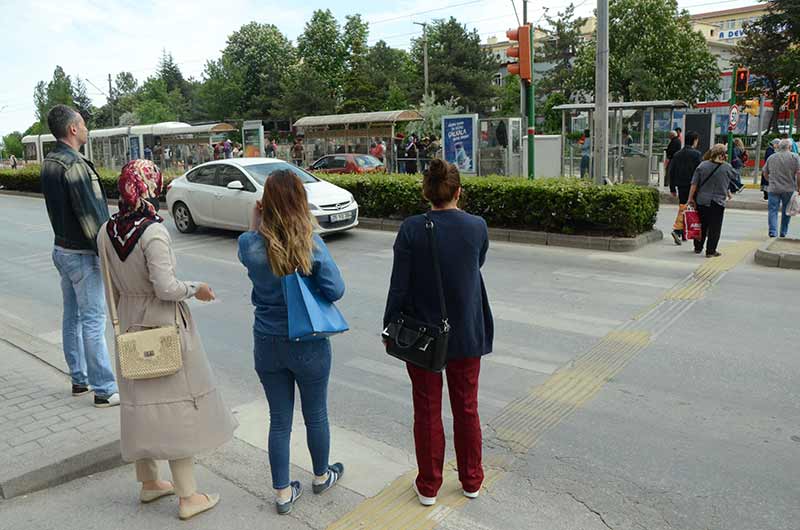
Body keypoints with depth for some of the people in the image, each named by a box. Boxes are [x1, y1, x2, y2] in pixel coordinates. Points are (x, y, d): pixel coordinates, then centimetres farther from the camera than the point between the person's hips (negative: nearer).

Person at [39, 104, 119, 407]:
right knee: (93, 320, -4)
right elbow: (91, 216, -23)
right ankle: (104, 390, 3)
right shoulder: (74, 164, -21)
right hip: (82, 254, -9)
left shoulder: (49, 163, 9)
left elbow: (58, 208, 13)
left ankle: (79, 379, 28)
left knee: (72, 316, 16)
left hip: (62, 249, 10)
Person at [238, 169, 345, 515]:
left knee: (279, 419, 15)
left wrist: (254, 223, 1)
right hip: (309, 345, -2)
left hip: (267, 344, 2)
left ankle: (283, 493, 28)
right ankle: (321, 476, 41)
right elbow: (335, 291, -16)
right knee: (316, 415, 19)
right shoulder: (311, 244, -18)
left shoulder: (249, 244, -11)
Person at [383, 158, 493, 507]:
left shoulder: (411, 229, -15)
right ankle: (471, 481, 35)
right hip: (467, 334, 2)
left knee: (427, 412, 14)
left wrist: (389, 328, 1)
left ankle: (428, 486, 28)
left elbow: (399, 286, -12)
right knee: (467, 409, 19)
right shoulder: (478, 227, -9)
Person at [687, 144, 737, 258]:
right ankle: (710, 251, 6)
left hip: (701, 201, 3)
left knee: (701, 225, 15)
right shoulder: (727, 167, -8)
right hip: (718, 202, -3)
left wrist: (690, 198, 1)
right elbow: (735, 177, 10)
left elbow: (694, 184, -3)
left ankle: (698, 247, 24)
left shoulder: (703, 165, -2)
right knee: (715, 227, 5)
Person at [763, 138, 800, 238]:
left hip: (774, 188, 1)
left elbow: (765, 173, 14)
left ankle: (773, 231, -10)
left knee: (773, 210, 2)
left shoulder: (771, 157, 7)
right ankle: (783, 232, 19)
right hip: (789, 189, -1)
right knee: (786, 211, 12)